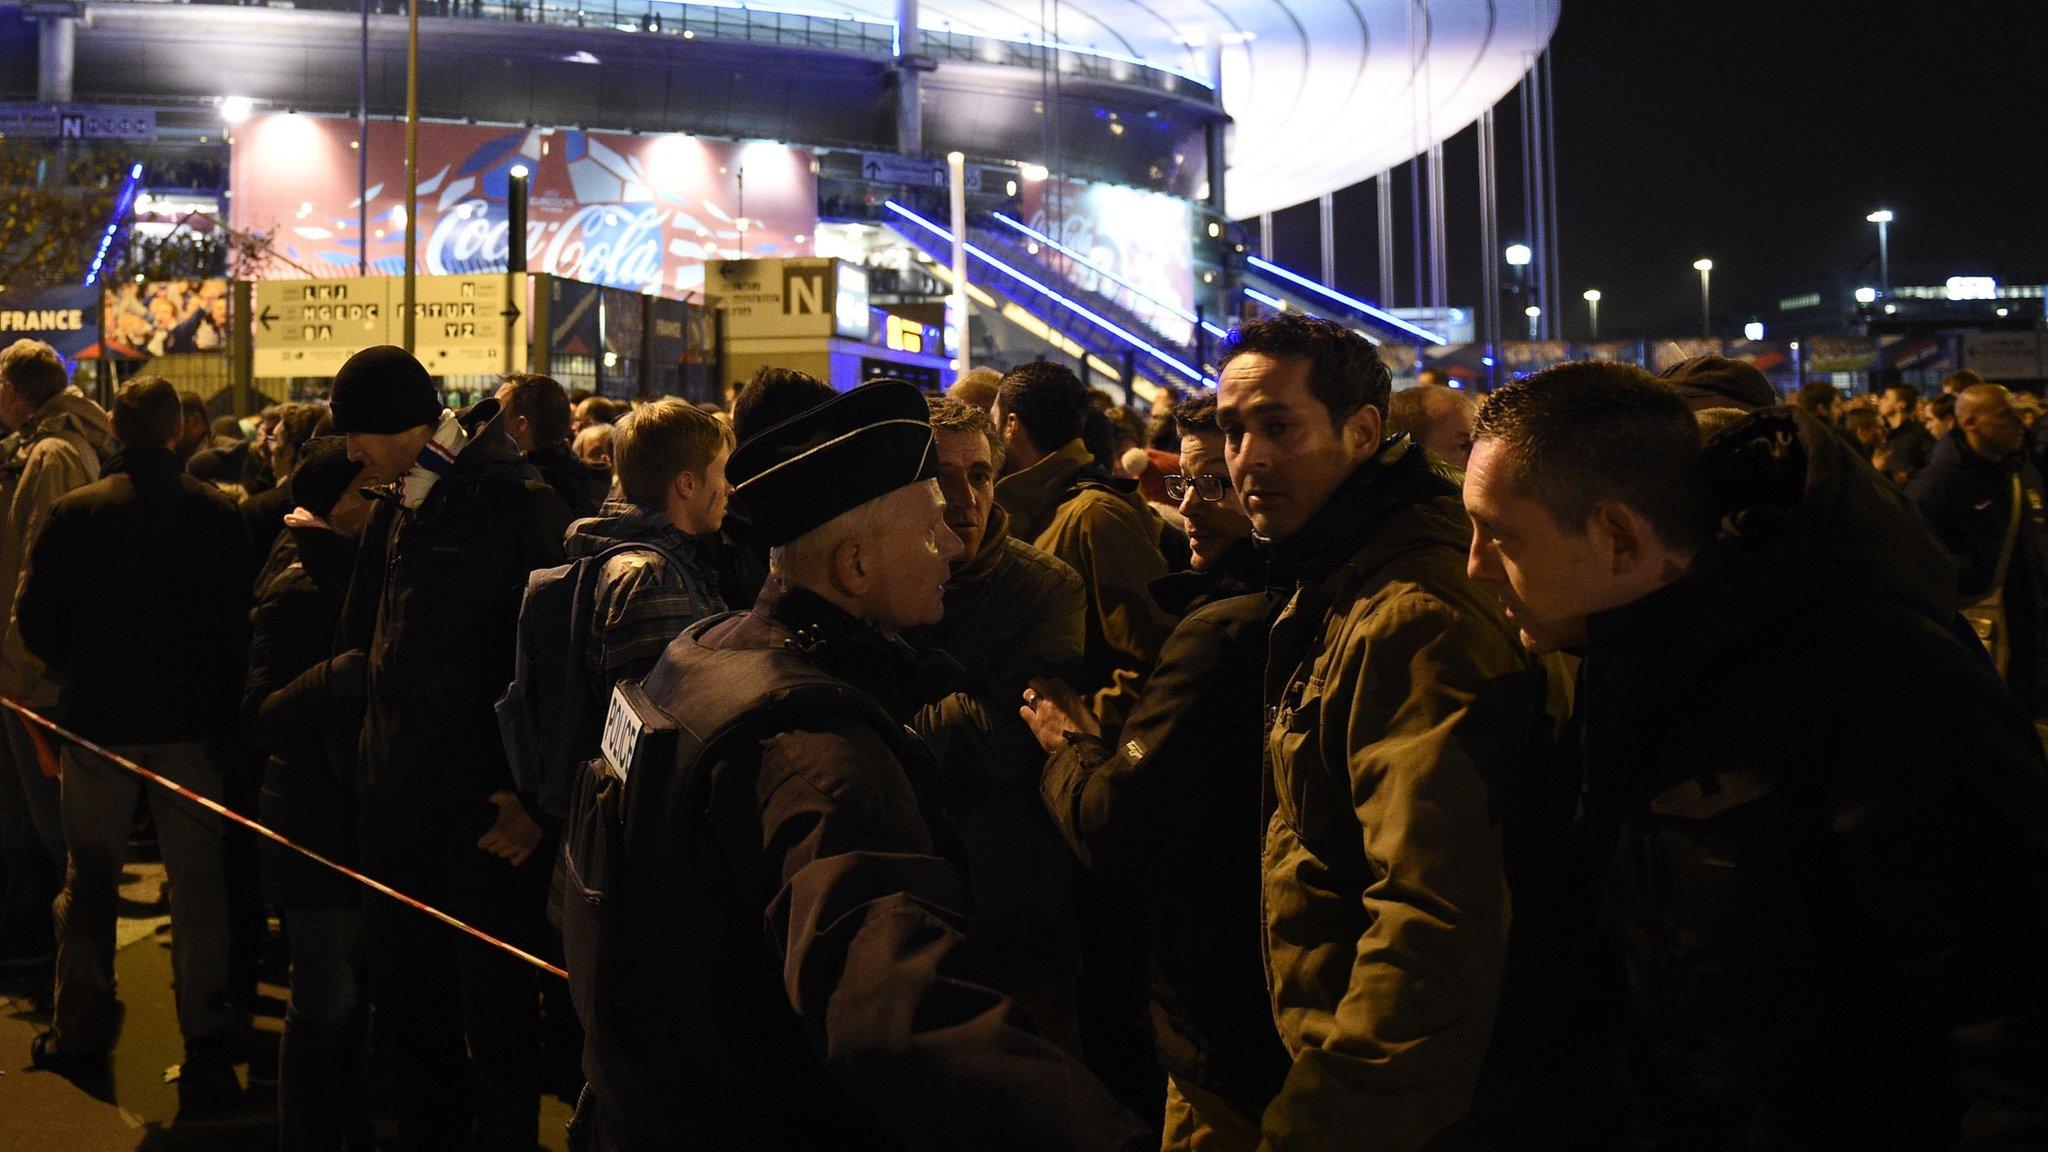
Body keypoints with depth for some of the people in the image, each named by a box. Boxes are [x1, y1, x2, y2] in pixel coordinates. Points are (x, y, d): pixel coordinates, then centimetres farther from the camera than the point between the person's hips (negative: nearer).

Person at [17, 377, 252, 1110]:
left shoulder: (75, 513, -7)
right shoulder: (219, 515, -9)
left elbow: (36, 619, -4)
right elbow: (240, 620, -6)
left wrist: (76, 673, 14)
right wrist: (226, 702, 7)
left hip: (98, 718, 1)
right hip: (191, 720, -1)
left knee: (90, 877, 16)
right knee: (199, 882, 5)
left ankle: (80, 1030, 25)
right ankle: (207, 1043, 3)